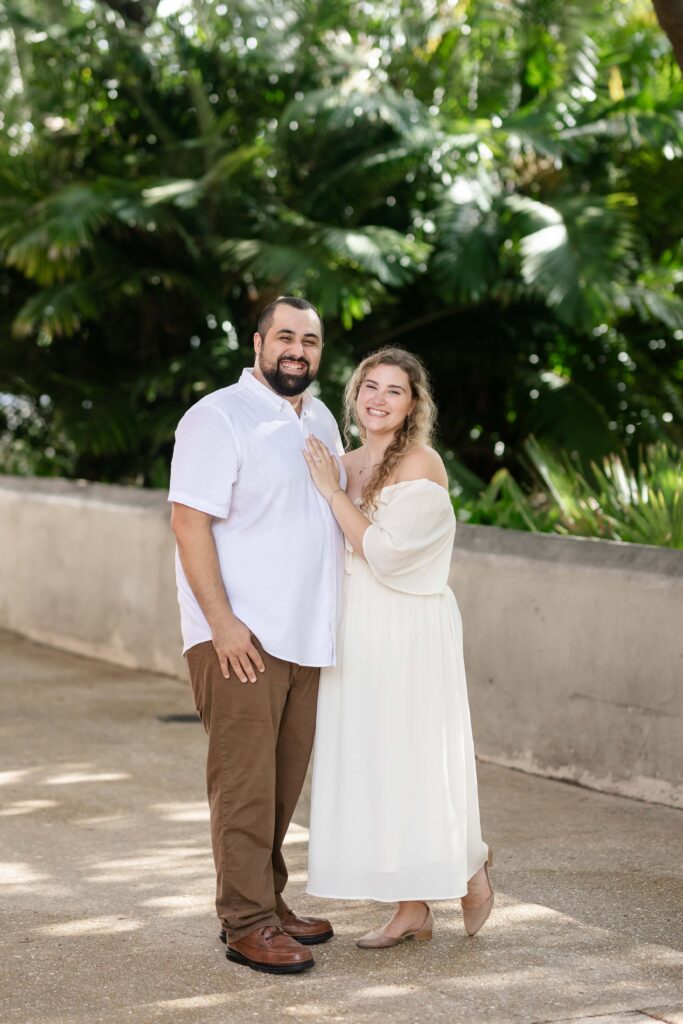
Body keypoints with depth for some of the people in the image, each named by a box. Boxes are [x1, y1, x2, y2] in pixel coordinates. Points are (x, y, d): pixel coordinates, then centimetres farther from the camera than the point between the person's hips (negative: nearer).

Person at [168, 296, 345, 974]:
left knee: (284, 781, 11)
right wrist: (222, 622, -21)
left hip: (306, 635, 7)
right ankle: (246, 924, -2)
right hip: (240, 637, -7)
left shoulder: (321, 421, 16)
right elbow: (189, 520, -14)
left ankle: (267, 901, 21)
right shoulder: (219, 418, -9)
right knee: (244, 781, -7)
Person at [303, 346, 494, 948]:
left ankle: (469, 862, 25)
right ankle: (412, 911, 15)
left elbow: (385, 554, -19)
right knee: (371, 766, 7)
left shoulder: (421, 467, -11)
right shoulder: (346, 465, 10)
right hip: (355, 632, 7)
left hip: (410, 632, -7)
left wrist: (333, 492, -15)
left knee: (411, 760, -2)